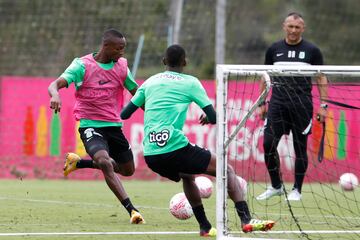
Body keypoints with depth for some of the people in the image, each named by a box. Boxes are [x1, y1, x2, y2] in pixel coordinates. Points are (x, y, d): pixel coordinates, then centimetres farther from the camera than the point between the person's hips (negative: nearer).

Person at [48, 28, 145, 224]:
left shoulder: (121, 66, 5)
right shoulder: (83, 65, -10)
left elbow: (137, 94, 17)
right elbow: (55, 84, -20)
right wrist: (55, 94, -44)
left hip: (114, 125, 6)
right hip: (90, 125, -6)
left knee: (128, 170, 15)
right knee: (105, 163, -30)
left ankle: (78, 162, 31)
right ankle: (132, 211, -33)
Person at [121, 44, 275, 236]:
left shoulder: (150, 82, 17)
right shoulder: (190, 83, 5)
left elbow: (124, 114, 18)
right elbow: (213, 118, 1)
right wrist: (207, 118, 26)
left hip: (150, 155, 5)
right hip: (176, 147, -5)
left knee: (187, 176, 35)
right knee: (227, 170, 7)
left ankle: (205, 227, 32)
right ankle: (246, 220, -10)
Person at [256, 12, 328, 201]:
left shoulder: (312, 51, 2)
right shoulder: (274, 50, 8)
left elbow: (321, 79, 5)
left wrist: (323, 105, -2)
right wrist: (262, 103, 10)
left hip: (302, 106, -2)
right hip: (278, 104, 2)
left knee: (300, 147, 1)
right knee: (268, 144, -8)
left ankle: (297, 190, 12)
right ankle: (276, 186, 7)